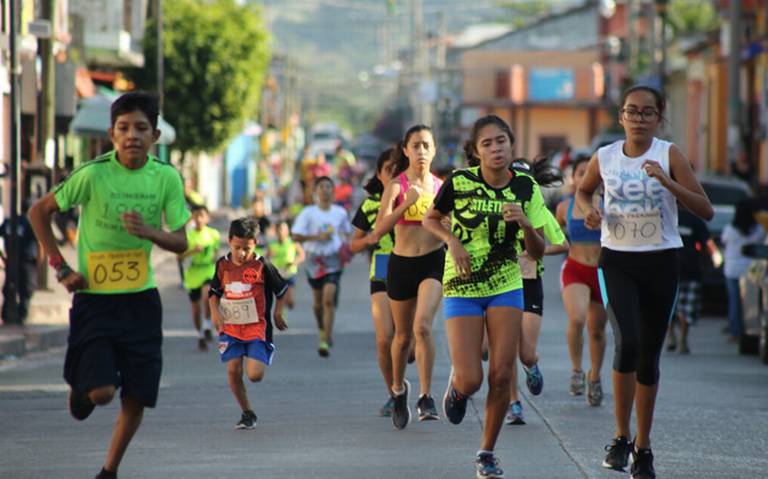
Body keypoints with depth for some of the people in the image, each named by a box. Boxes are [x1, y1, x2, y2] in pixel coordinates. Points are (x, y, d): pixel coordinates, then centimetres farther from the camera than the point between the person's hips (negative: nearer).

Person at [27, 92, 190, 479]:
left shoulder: (166, 178, -4)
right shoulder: (93, 174, -13)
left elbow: (180, 242, -1)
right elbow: (39, 212, -3)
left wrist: (149, 232, -21)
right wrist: (61, 267, -7)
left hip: (141, 300, 3)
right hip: (94, 298, -3)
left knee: (137, 397, 4)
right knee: (102, 392, -14)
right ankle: (80, 385, 23)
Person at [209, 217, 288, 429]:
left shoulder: (262, 266, -9)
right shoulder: (223, 265, 2)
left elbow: (282, 289, 4)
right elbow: (214, 292, 15)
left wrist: (278, 313, 6)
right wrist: (215, 312, -1)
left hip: (257, 328, -3)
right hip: (231, 328, 3)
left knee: (255, 375, -12)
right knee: (233, 371, -6)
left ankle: (260, 360, 26)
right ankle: (247, 413, 12)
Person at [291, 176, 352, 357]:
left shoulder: (340, 213, 4)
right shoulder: (308, 213, -3)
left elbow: (346, 232, 21)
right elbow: (296, 236, -7)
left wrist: (345, 244, 2)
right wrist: (317, 237, -17)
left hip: (333, 260, -1)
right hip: (314, 260, 1)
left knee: (329, 300, -15)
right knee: (318, 302, 11)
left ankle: (325, 342, -17)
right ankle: (323, 330, 41)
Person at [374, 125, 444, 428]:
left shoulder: (441, 186, 4)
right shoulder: (396, 186, -5)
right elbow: (379, 230, -16)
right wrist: (407, 203, -25)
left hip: (433, 263, 0)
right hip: (401, 264, 0)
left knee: (422, 327, -22)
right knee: (403, 335, 12)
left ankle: (426, 397, -18)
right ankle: (398, 388, 39)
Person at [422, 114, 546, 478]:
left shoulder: (526, 188, -4)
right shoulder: (459, 182, -11)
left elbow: (537, 252, -1)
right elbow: (430, 219, 6)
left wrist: (524, 223, -20)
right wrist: (453, 241, -13)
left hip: (506, 288, 2)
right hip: (462, 289, -2)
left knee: (501, 376, -5)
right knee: (471, 380, -11)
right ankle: (456, 386, 28)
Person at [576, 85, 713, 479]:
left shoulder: (669, 155, -6)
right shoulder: (604, 158, 0)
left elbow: (705, 210, -11)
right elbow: (583, 191, 21)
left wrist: (668, 182, -24)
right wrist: (588, 210, -2)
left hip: (660, 262, 0)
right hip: (617, 261, 0)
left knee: (649, 354, 7)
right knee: (627, 343, -20)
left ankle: (643, 447, 20)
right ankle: (621, 436, -6)